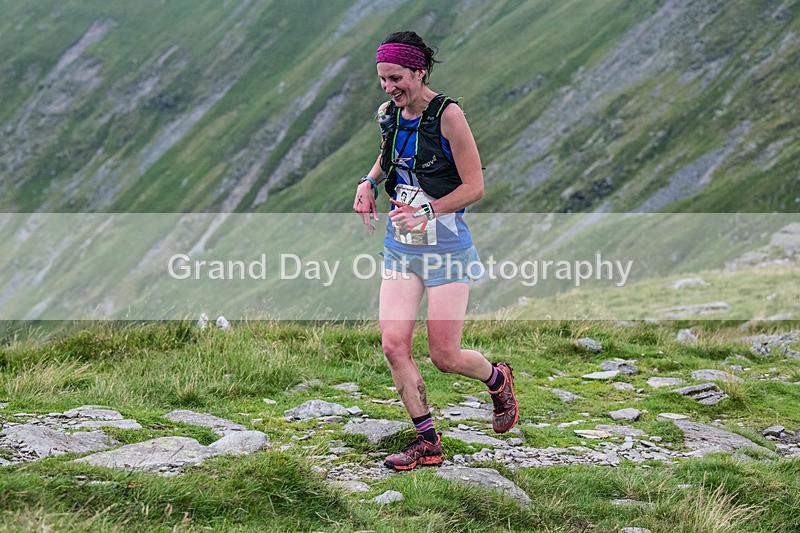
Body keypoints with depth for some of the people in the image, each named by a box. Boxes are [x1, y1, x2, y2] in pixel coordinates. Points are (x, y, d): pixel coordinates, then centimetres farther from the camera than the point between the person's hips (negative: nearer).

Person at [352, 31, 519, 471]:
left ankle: (497, 379, 31)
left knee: (445, 358, -3)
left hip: (446, 248, -6)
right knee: (393, 346, -6)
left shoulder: (448, 116, -15)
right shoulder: (388, 114, 4)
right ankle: (427, 441, 6)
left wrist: (426, 212, -24)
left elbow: (475, 187, -14)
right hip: (400, 248, 6)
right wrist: (369, 182, 6)